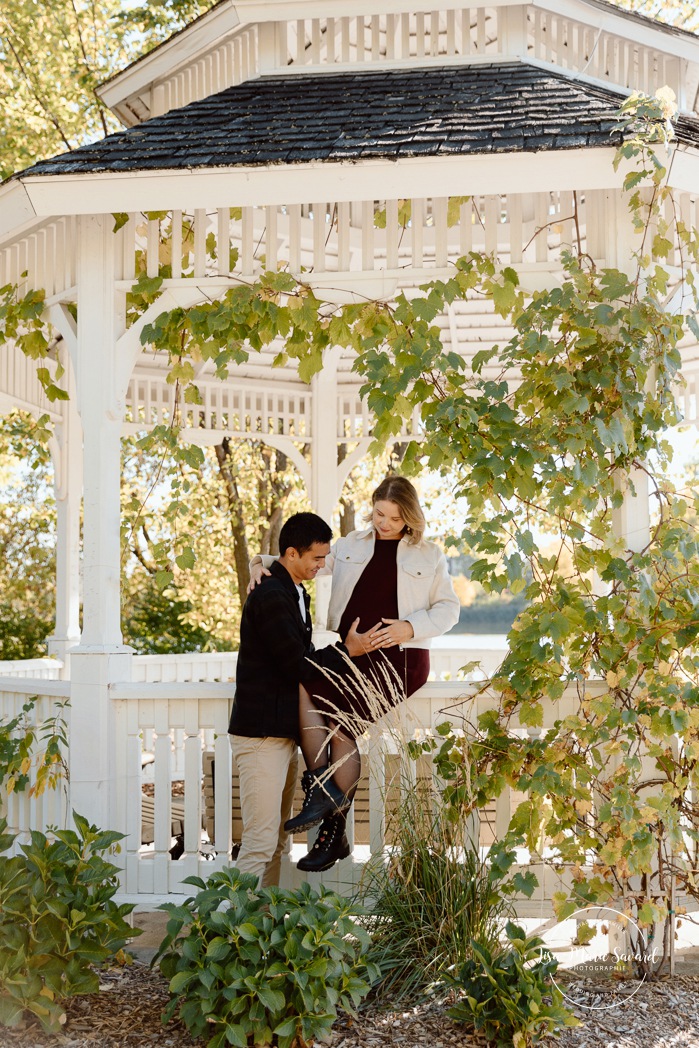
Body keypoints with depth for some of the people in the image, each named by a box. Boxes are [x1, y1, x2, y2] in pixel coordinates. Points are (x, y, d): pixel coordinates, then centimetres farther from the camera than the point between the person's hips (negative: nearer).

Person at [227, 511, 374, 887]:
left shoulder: (294, 593, 17)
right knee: (260, 841, -11)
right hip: (261, 732, -10)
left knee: (276, 841, 12)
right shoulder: (270, 597, -16)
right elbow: (296, 665, -18)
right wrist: (347, 650, -7)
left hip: (284, 732, 10)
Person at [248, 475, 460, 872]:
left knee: (343, 720, -23)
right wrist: (264, 563, -1)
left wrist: (410, 628, -9)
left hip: (399, 658, -4)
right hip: (349, 654, 4)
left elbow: (448, 609, 8)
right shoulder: (351, 546, 18)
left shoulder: (429, 556, 10)